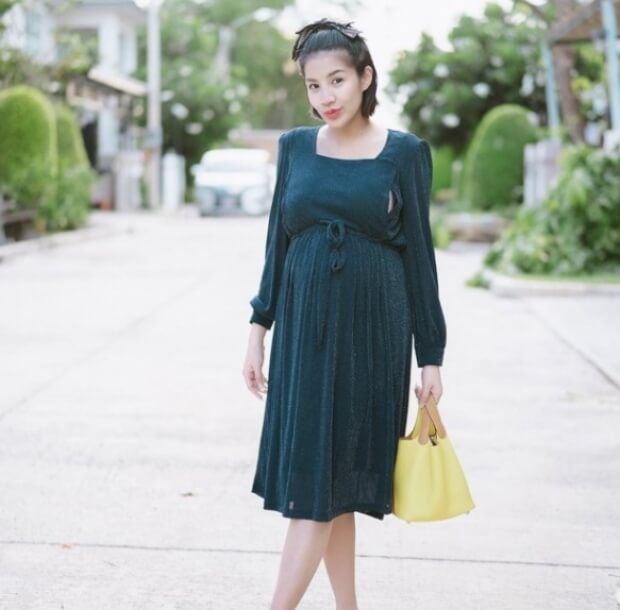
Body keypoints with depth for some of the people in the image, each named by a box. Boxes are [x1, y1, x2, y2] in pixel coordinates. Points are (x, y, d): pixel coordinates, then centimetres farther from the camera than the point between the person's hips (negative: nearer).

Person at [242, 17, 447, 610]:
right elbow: (277, 242, 12)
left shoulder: (404, 153, -2)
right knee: (315, 480, 5)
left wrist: (431, 357, -1)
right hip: (305, 328, 4)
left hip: (372, 332, -3)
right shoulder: (295, 146, 7)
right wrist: (259, 325, 6)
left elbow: (419, 255, 0)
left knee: (322, 484, -5)